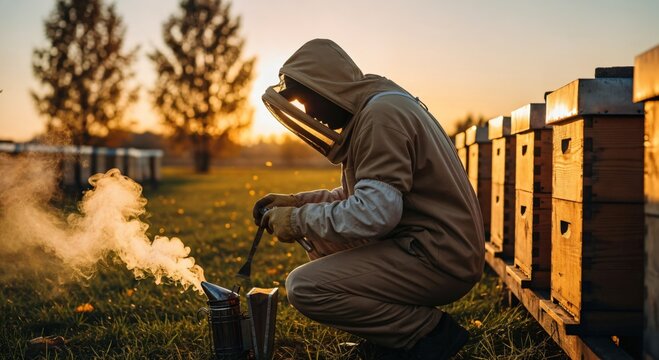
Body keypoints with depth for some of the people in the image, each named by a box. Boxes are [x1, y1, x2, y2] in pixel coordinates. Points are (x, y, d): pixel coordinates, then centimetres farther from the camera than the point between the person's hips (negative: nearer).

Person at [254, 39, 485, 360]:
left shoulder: (381, 113, -17)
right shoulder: (371, 109, 16)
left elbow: (375, 213, -26)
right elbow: (356, 195, 25)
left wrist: (299, 220, -14)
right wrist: (296, 201, 15)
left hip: (441, 259, -11)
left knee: (304, 288, -18)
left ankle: (428, 332, -7)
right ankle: (393, 334, 14)